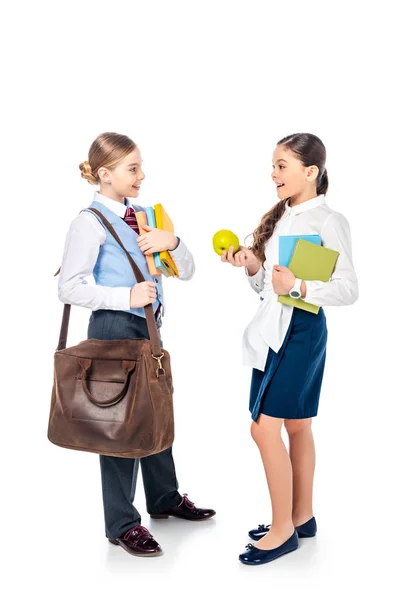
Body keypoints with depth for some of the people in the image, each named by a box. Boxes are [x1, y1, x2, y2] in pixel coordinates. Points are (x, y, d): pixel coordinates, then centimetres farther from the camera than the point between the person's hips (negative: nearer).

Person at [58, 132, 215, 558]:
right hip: (114, 329, -7)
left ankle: (165, 499, 39)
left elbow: (186, 273, 8)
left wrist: (172, 242, -12)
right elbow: (69, 288, -17)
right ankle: (122, 524, 19)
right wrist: (126, 296, -23)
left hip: (149, 325, 7)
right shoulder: (90, 222, -12)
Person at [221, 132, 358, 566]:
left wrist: (299, 286, -25)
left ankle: (283, 529, 4)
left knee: (265, 427, -9)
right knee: (296, 427, 15)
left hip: (301, 328, -8)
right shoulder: (278, 218, 12)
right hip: (272, 326, 8)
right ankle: (301, 517, 27)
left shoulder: (328, 221, -11)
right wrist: (252, 266, -3)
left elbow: (348, 289, -15)